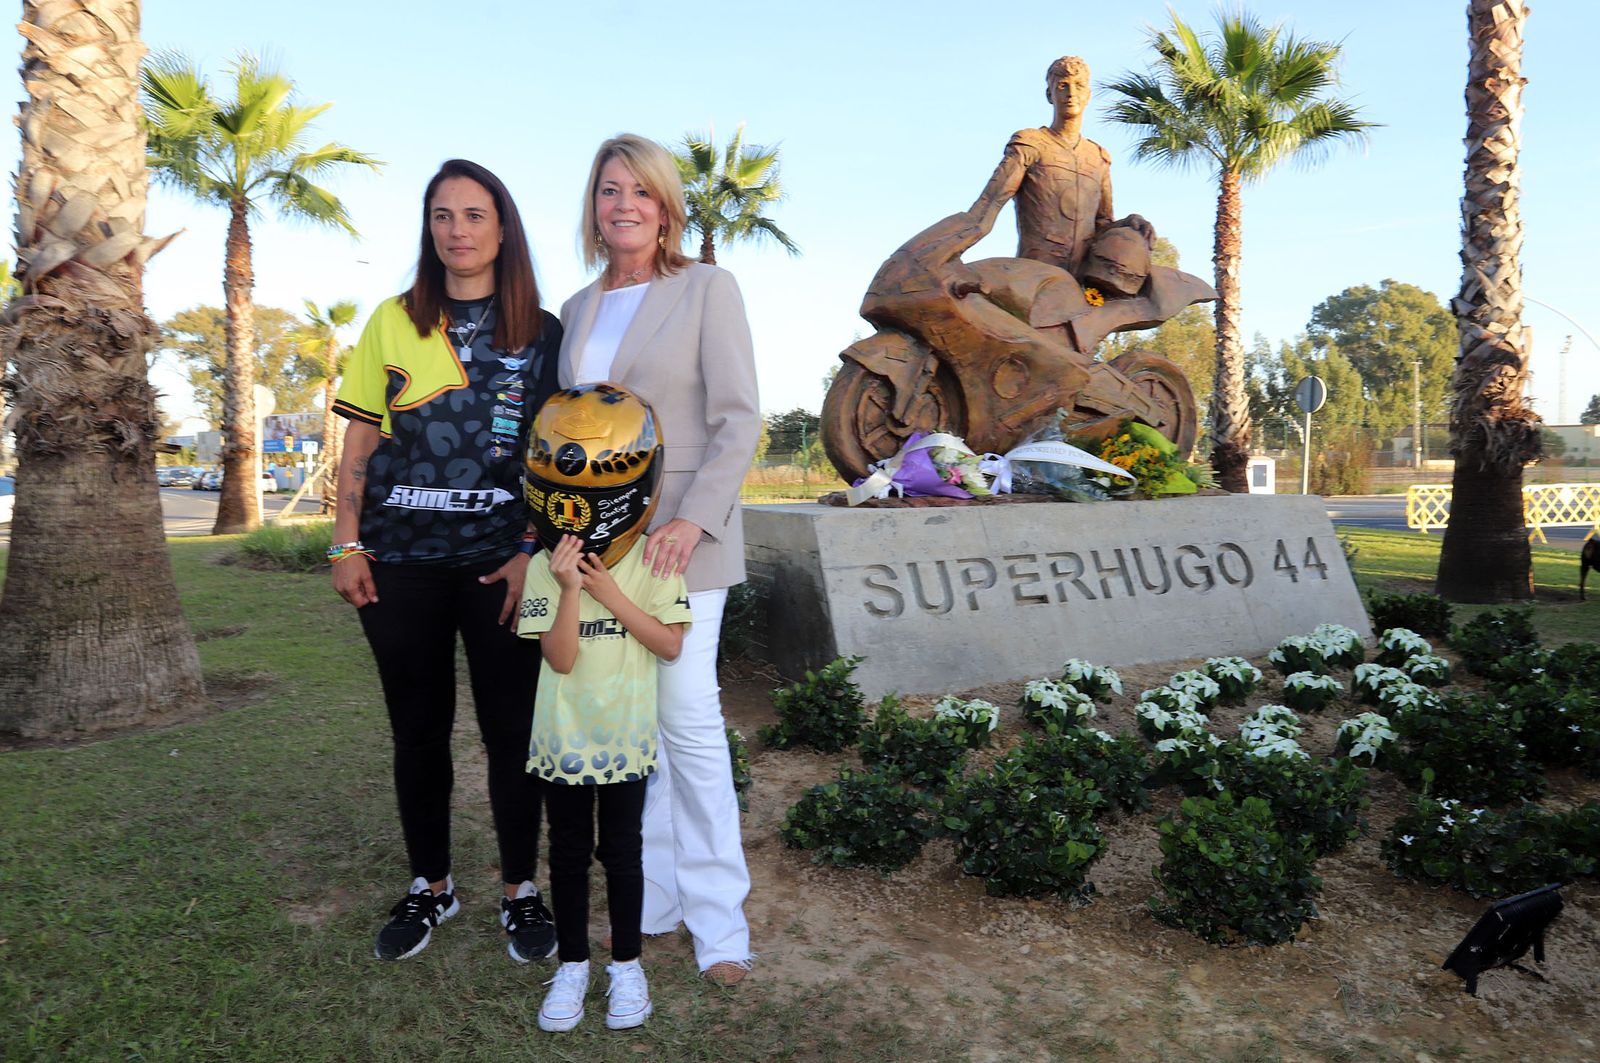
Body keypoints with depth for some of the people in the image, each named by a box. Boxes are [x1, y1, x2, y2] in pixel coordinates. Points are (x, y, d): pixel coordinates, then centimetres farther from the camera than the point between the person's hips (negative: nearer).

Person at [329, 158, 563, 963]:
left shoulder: (541, 333, 5)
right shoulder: (393, 322, 8)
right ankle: (429, 886, 28)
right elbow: (360, 442, 8)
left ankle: (520, 890, 21)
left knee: (511, 730, 3)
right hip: (402, 561, 2)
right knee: (418, 728, 11)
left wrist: (533, 551, -7)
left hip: (499, 561, -1)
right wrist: (347, 543, 1)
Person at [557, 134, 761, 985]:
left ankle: (717, 917, 5)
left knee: (687, 713, -8)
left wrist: (693, 519, -19)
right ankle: (653, 899, 18)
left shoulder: (707, 289, 1)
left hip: (680, 529, -5)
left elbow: (738, 419, -7)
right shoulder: (579, 308, 17)